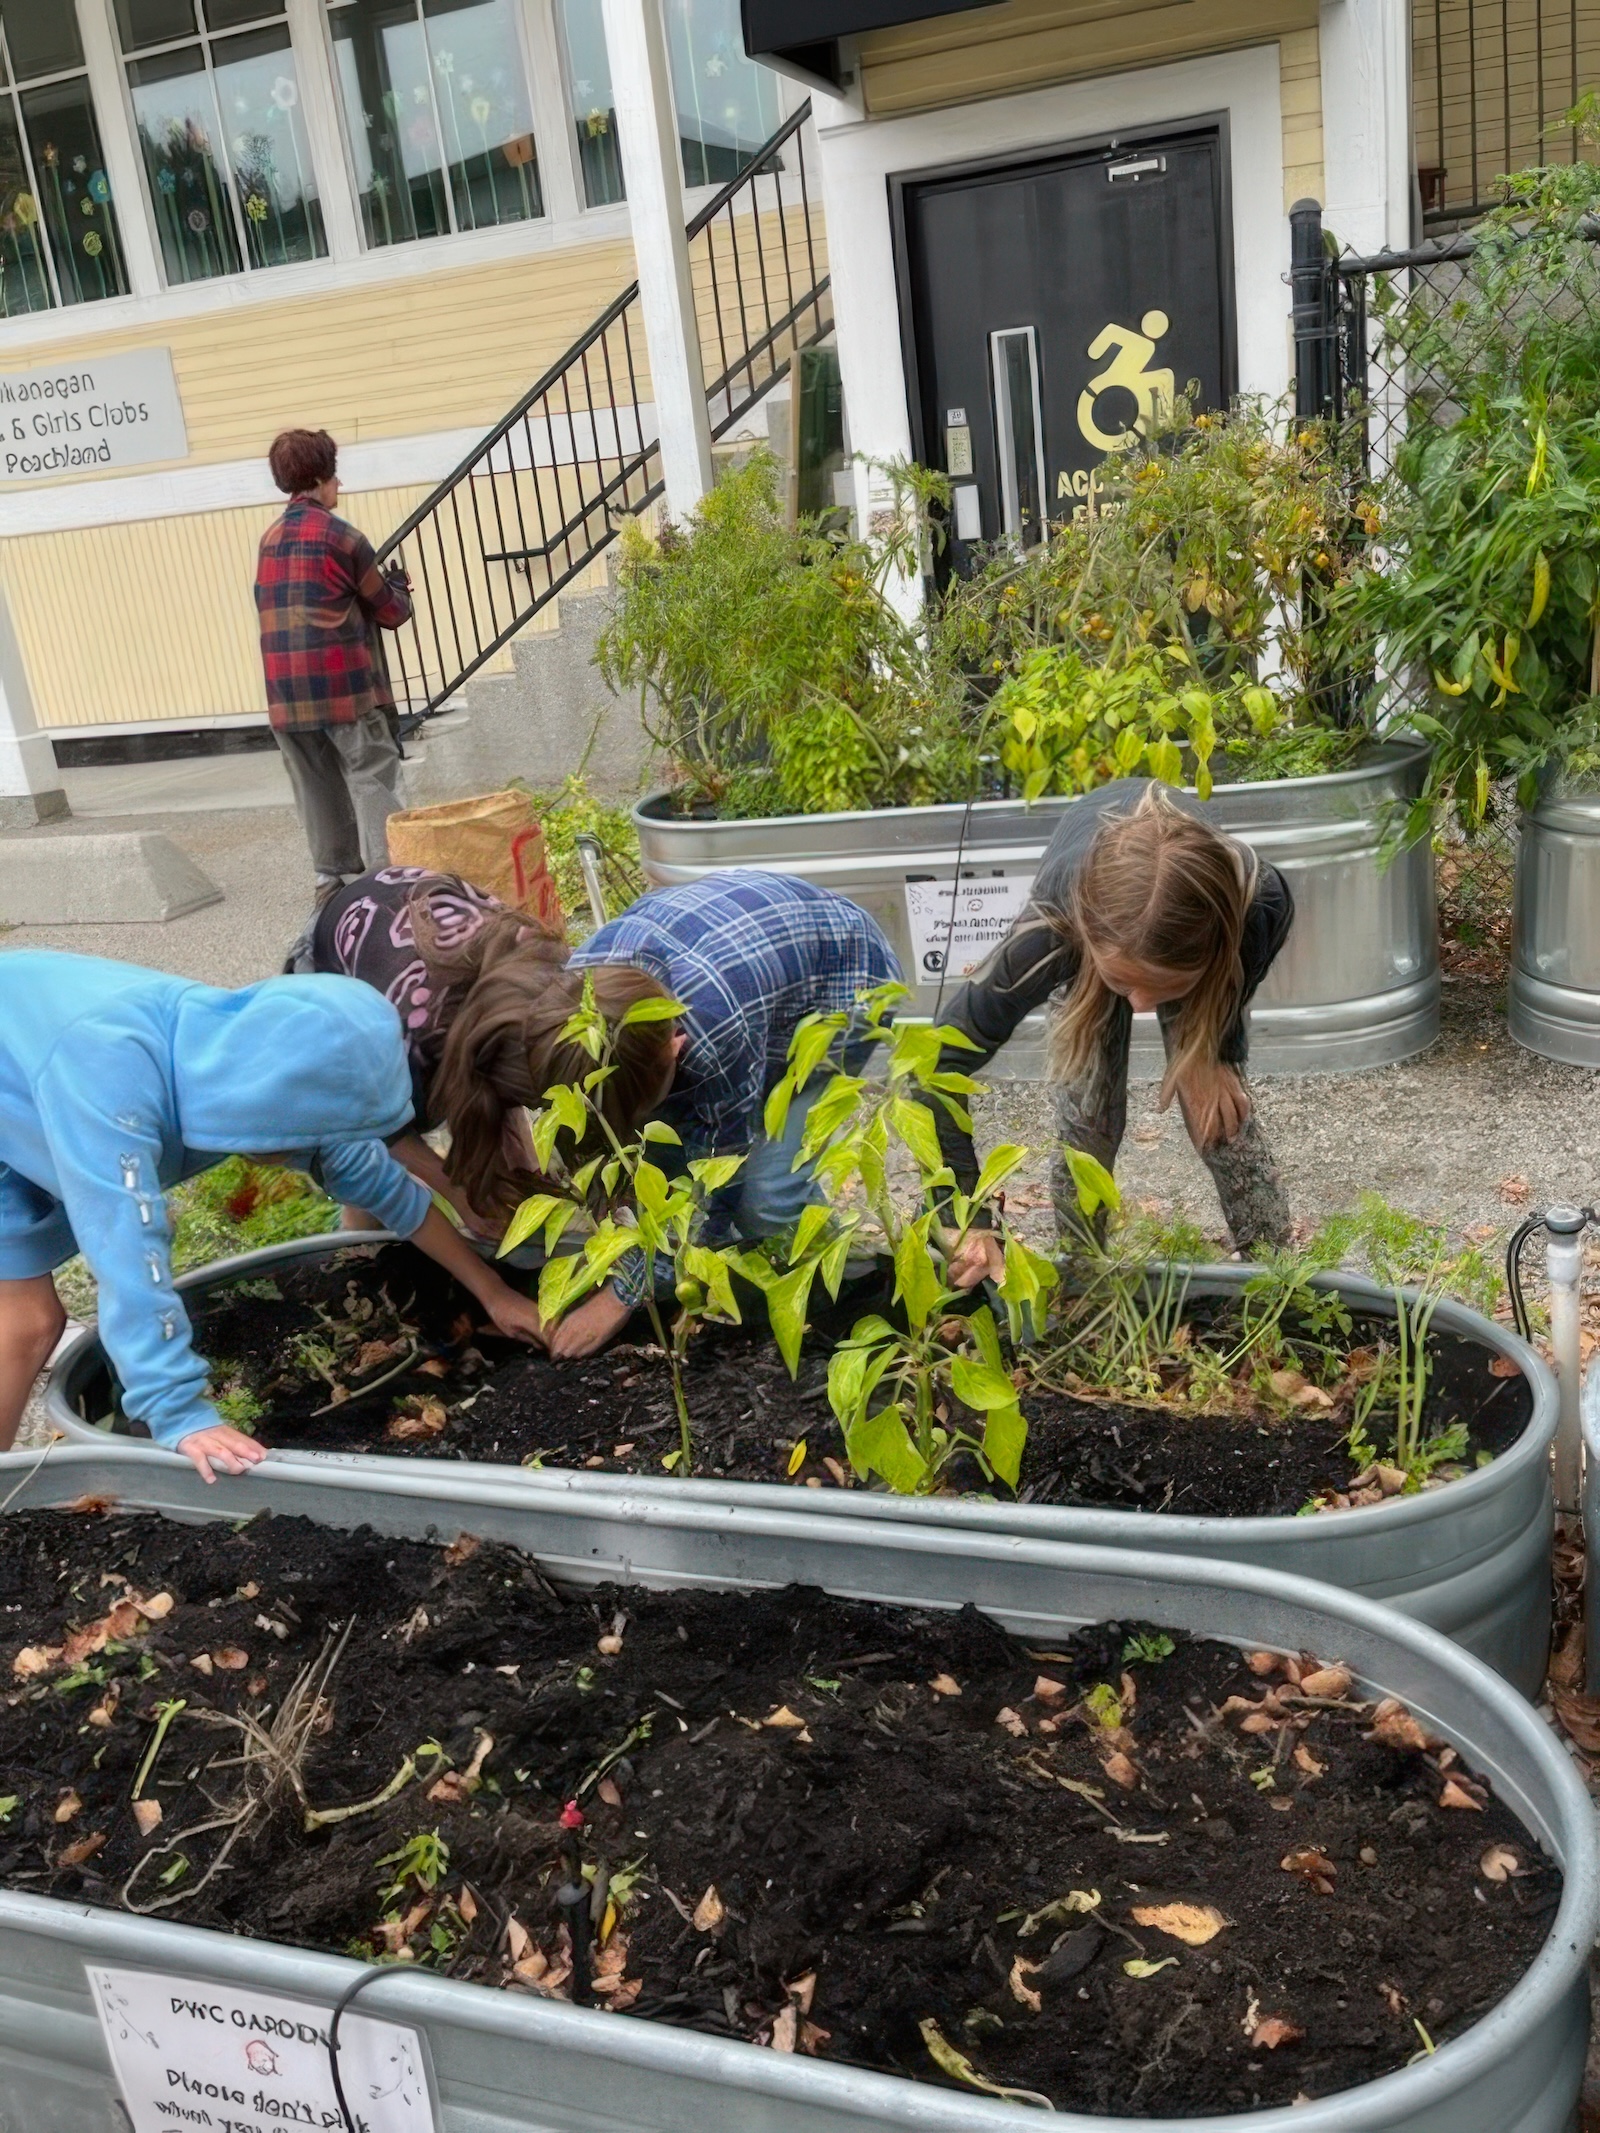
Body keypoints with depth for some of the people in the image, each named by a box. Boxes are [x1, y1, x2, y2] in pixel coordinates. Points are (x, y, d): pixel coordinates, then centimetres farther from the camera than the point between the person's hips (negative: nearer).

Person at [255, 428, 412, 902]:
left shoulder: (270, 539, 13)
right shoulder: (342, 537, -6)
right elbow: (391, 612, 1)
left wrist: (378, 587, 21)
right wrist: (399, 586, 23)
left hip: (287, 693, 6)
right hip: (346, 687, -6)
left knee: (318, 788, 12)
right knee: (373, 783, -3)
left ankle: (332, 876, 17)